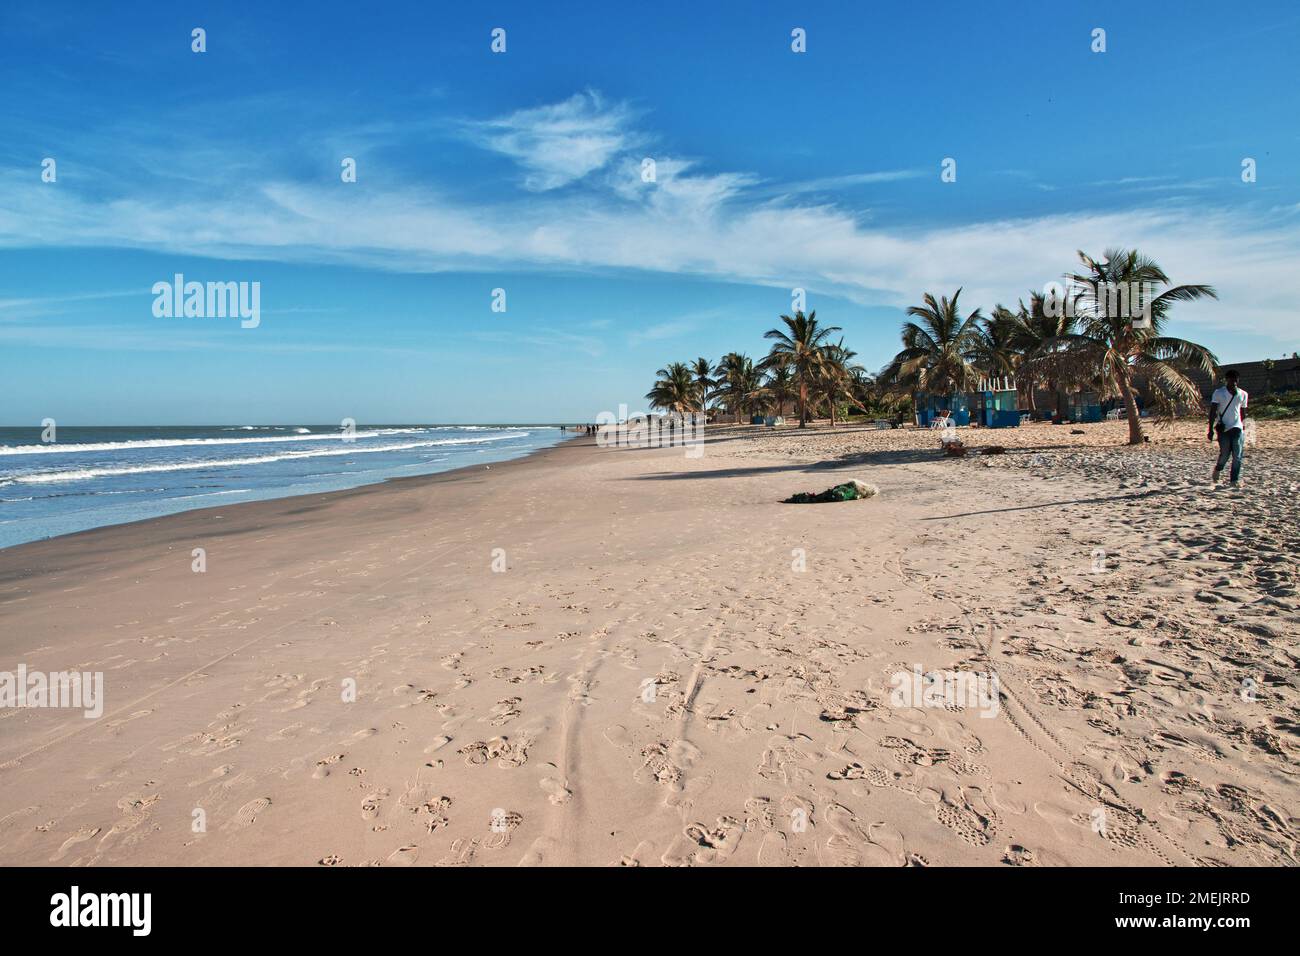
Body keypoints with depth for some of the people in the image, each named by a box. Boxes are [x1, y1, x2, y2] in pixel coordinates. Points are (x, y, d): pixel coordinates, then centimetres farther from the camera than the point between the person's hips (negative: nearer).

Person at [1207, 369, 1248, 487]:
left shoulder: (1243, 394, 10)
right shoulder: (1219, 393, -1)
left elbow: (1243, 413, 17)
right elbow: (1213, 412, -4)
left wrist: (1244, 429, 16)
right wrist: (1211, 430, -10)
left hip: (1237, 427, 3)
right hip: (1223, 428, -3)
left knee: (1237, 456, -5)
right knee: (1225, 454, -2)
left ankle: (1235, 480, -2)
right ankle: (1216, 471, 26)